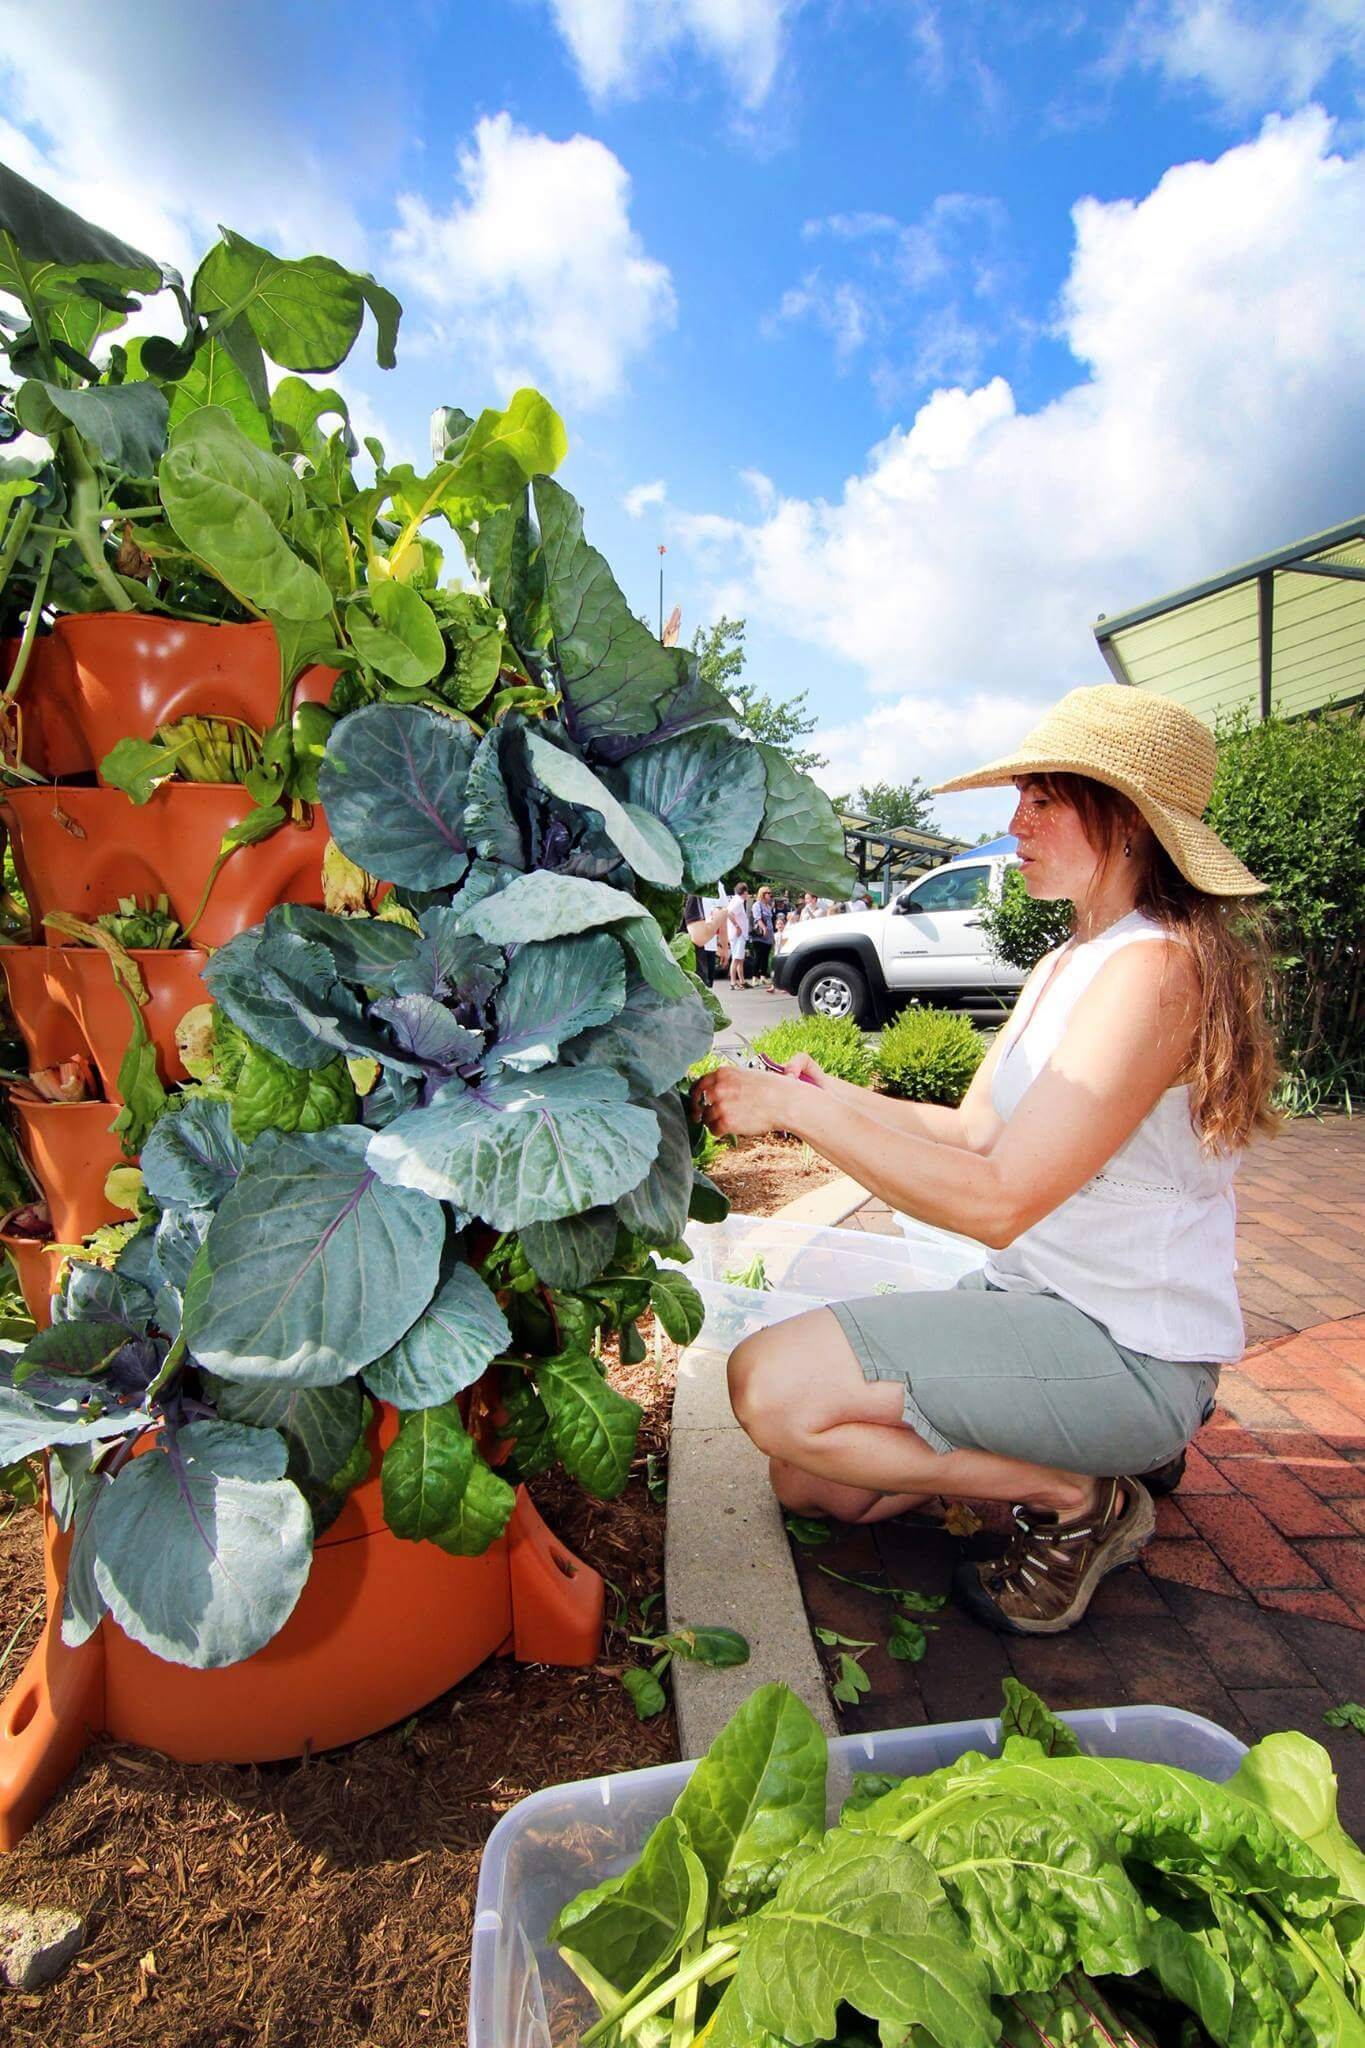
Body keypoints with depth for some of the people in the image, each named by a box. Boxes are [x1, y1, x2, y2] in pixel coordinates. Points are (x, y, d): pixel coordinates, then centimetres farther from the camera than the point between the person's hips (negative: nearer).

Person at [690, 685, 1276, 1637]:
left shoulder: (1159, 966, -21)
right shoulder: (1063, 966, 10)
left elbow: (997, 1199, -28)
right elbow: (975, 1130, 10)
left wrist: (796, 1107, -25)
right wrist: (835, 1095, -4)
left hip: (1123, 1347, -9)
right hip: (1032, 1297, 9)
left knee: (772, 1384, -21)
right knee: (809, 1483, 9)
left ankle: (1077, 1499, -1)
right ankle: (1104, 1443, 17)